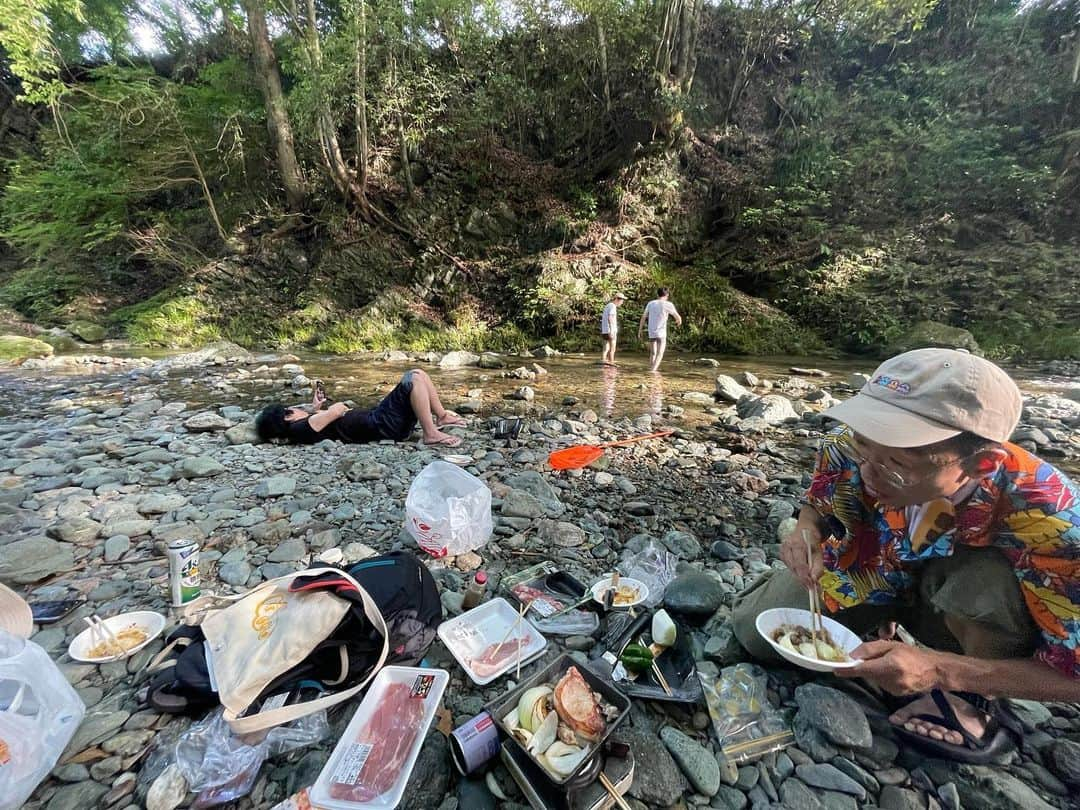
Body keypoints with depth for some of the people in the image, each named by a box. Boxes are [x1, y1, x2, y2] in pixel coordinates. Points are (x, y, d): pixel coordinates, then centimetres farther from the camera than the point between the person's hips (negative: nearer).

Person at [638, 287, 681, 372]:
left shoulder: (650, 303, 6)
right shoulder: (668, 304, -5)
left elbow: (643, 317, 9)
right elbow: (678, 318, 2)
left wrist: (640, 331, 17)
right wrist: (679, 321, 26)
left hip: (651, 333, 5)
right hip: (661, 334, -5)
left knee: (653, 353, 17)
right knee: (659, 354, -2)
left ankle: (651, 370, 20)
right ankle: (652, 371, -17)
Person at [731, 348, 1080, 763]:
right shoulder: (847, 446, -28)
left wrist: (940, 669, -40)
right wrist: (806, 536, -29)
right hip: (866, 578, 3)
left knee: (989, 573, -36)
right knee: (754, 632, -8)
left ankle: (969, 696, -5)